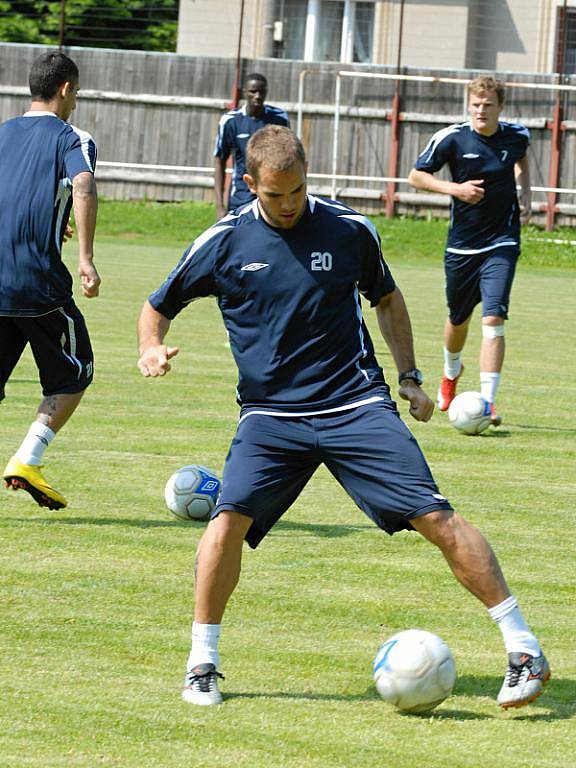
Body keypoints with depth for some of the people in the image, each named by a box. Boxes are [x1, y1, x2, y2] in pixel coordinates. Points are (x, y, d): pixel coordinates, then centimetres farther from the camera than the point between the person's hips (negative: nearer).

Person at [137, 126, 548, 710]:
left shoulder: (349, 229, 1)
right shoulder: (224, 242, -1)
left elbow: (386, 297, 20)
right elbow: (157, 306, 12)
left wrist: (409, 376, 13)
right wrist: (151, 348, -10)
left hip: (357, 408, 0)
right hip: (269, 415, 0)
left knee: (436, 518, -10)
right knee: (229, 519, -21)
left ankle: (524, 650, -2)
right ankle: (202, 666, -4)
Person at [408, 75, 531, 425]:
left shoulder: (517, 135, -2)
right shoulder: (451, 138, -10)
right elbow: (416, 175, -1)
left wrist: (525, 194, 7)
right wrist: (454, 188, -16)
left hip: (502, 243, 0)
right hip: (461, 245, 0)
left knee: (494, 319, -16)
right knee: (458, 318, 16)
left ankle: (488, 401, -15)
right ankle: (451, 371, 49)